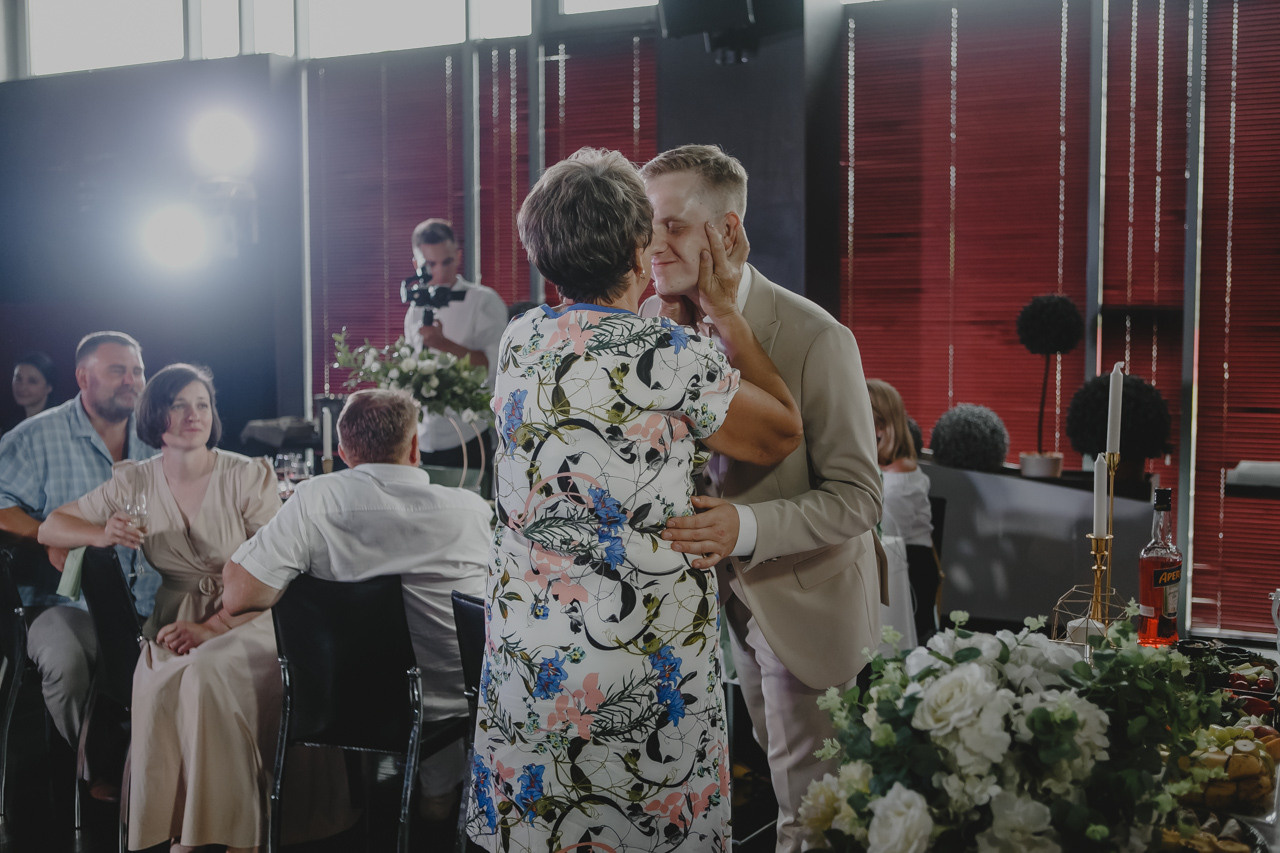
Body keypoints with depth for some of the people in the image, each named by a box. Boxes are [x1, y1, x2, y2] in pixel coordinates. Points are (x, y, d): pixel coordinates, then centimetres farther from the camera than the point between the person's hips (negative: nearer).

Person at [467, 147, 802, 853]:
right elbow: (781, 435, 0)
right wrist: (724, 315, 6)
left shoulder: (519, 340, 3)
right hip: (644, 657, -5)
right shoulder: (672, 356, -15)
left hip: (524, 647, 6)